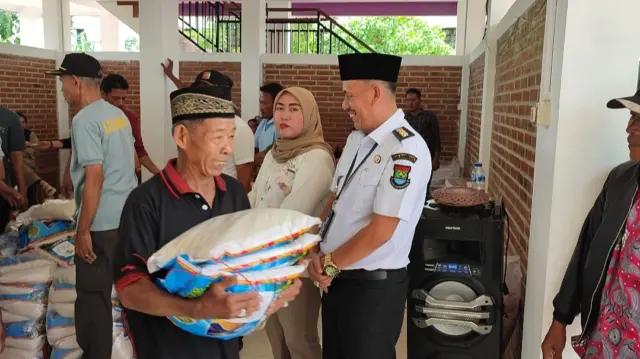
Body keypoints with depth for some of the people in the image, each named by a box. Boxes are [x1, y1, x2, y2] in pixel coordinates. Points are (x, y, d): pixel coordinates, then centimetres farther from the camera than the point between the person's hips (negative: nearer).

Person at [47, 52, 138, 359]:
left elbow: (94, 178, -21)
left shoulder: (84, 120, -16)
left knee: (93, 296, 3)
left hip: (102, 223, -9)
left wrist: (82, 231, -17)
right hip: (129, 215, 9)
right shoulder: (118, 114, 10)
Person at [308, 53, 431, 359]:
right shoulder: (356, 139, 7)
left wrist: (328, 264, -11)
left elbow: (381, 230, -22)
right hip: (336, 278, 8)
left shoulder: (406, 150, -20)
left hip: (373, 286, -7)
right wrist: (316, 254, -4)